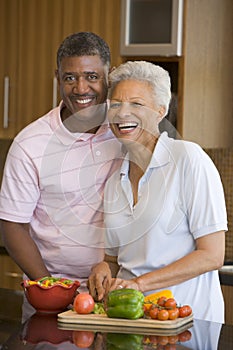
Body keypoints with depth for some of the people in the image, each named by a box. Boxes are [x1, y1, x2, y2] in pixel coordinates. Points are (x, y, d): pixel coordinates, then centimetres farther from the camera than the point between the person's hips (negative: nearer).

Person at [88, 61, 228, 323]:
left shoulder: (189, 159, -5)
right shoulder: (113, 180, 13)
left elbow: (212, 255, -9)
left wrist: (140, 282, -14)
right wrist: (104, 268, -1)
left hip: (188, 317, -5)